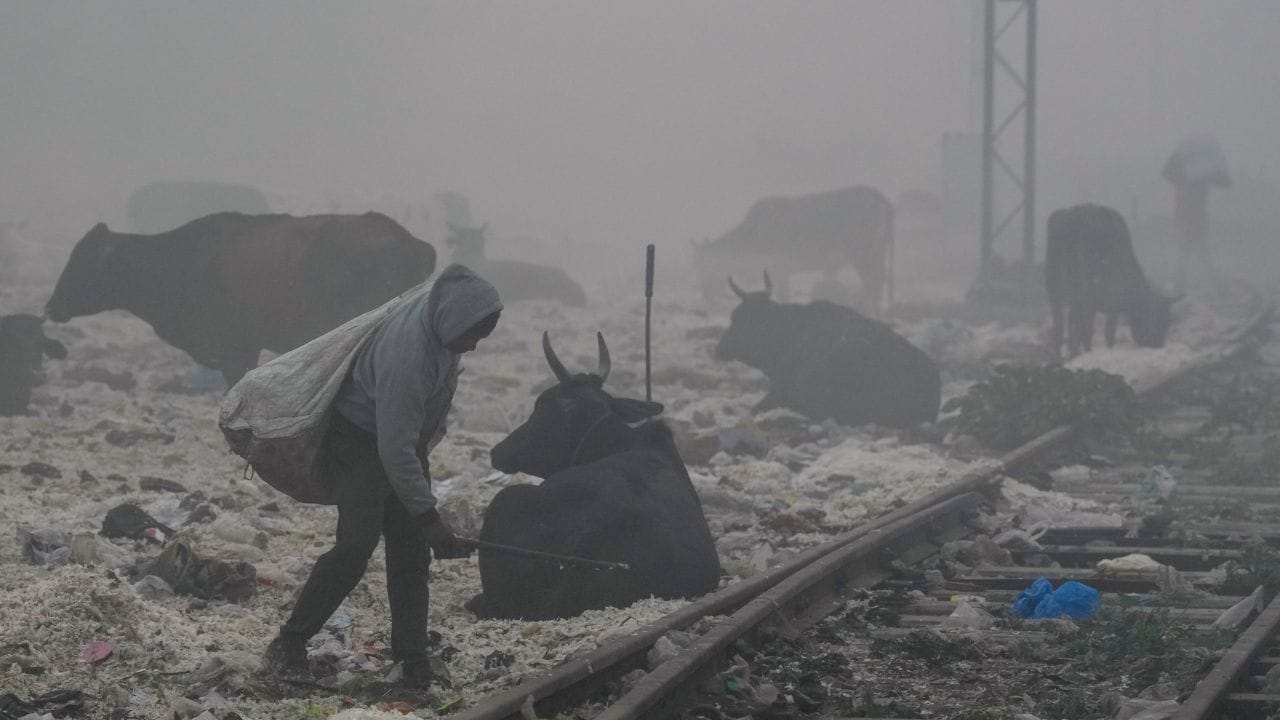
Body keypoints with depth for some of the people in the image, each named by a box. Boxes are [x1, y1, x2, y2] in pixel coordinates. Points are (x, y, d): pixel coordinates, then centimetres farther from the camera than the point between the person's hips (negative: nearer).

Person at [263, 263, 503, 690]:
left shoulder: (441, 315, -12)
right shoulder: (406, 354, -38)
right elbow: (395, 450, -36)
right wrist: (429, 517, -33)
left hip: (405, 436, 8)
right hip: (359, 442, -8)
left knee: (411, 548, 2)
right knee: (356, 543, -18)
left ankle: (411, 657, 6)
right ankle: (290, 644, -6)